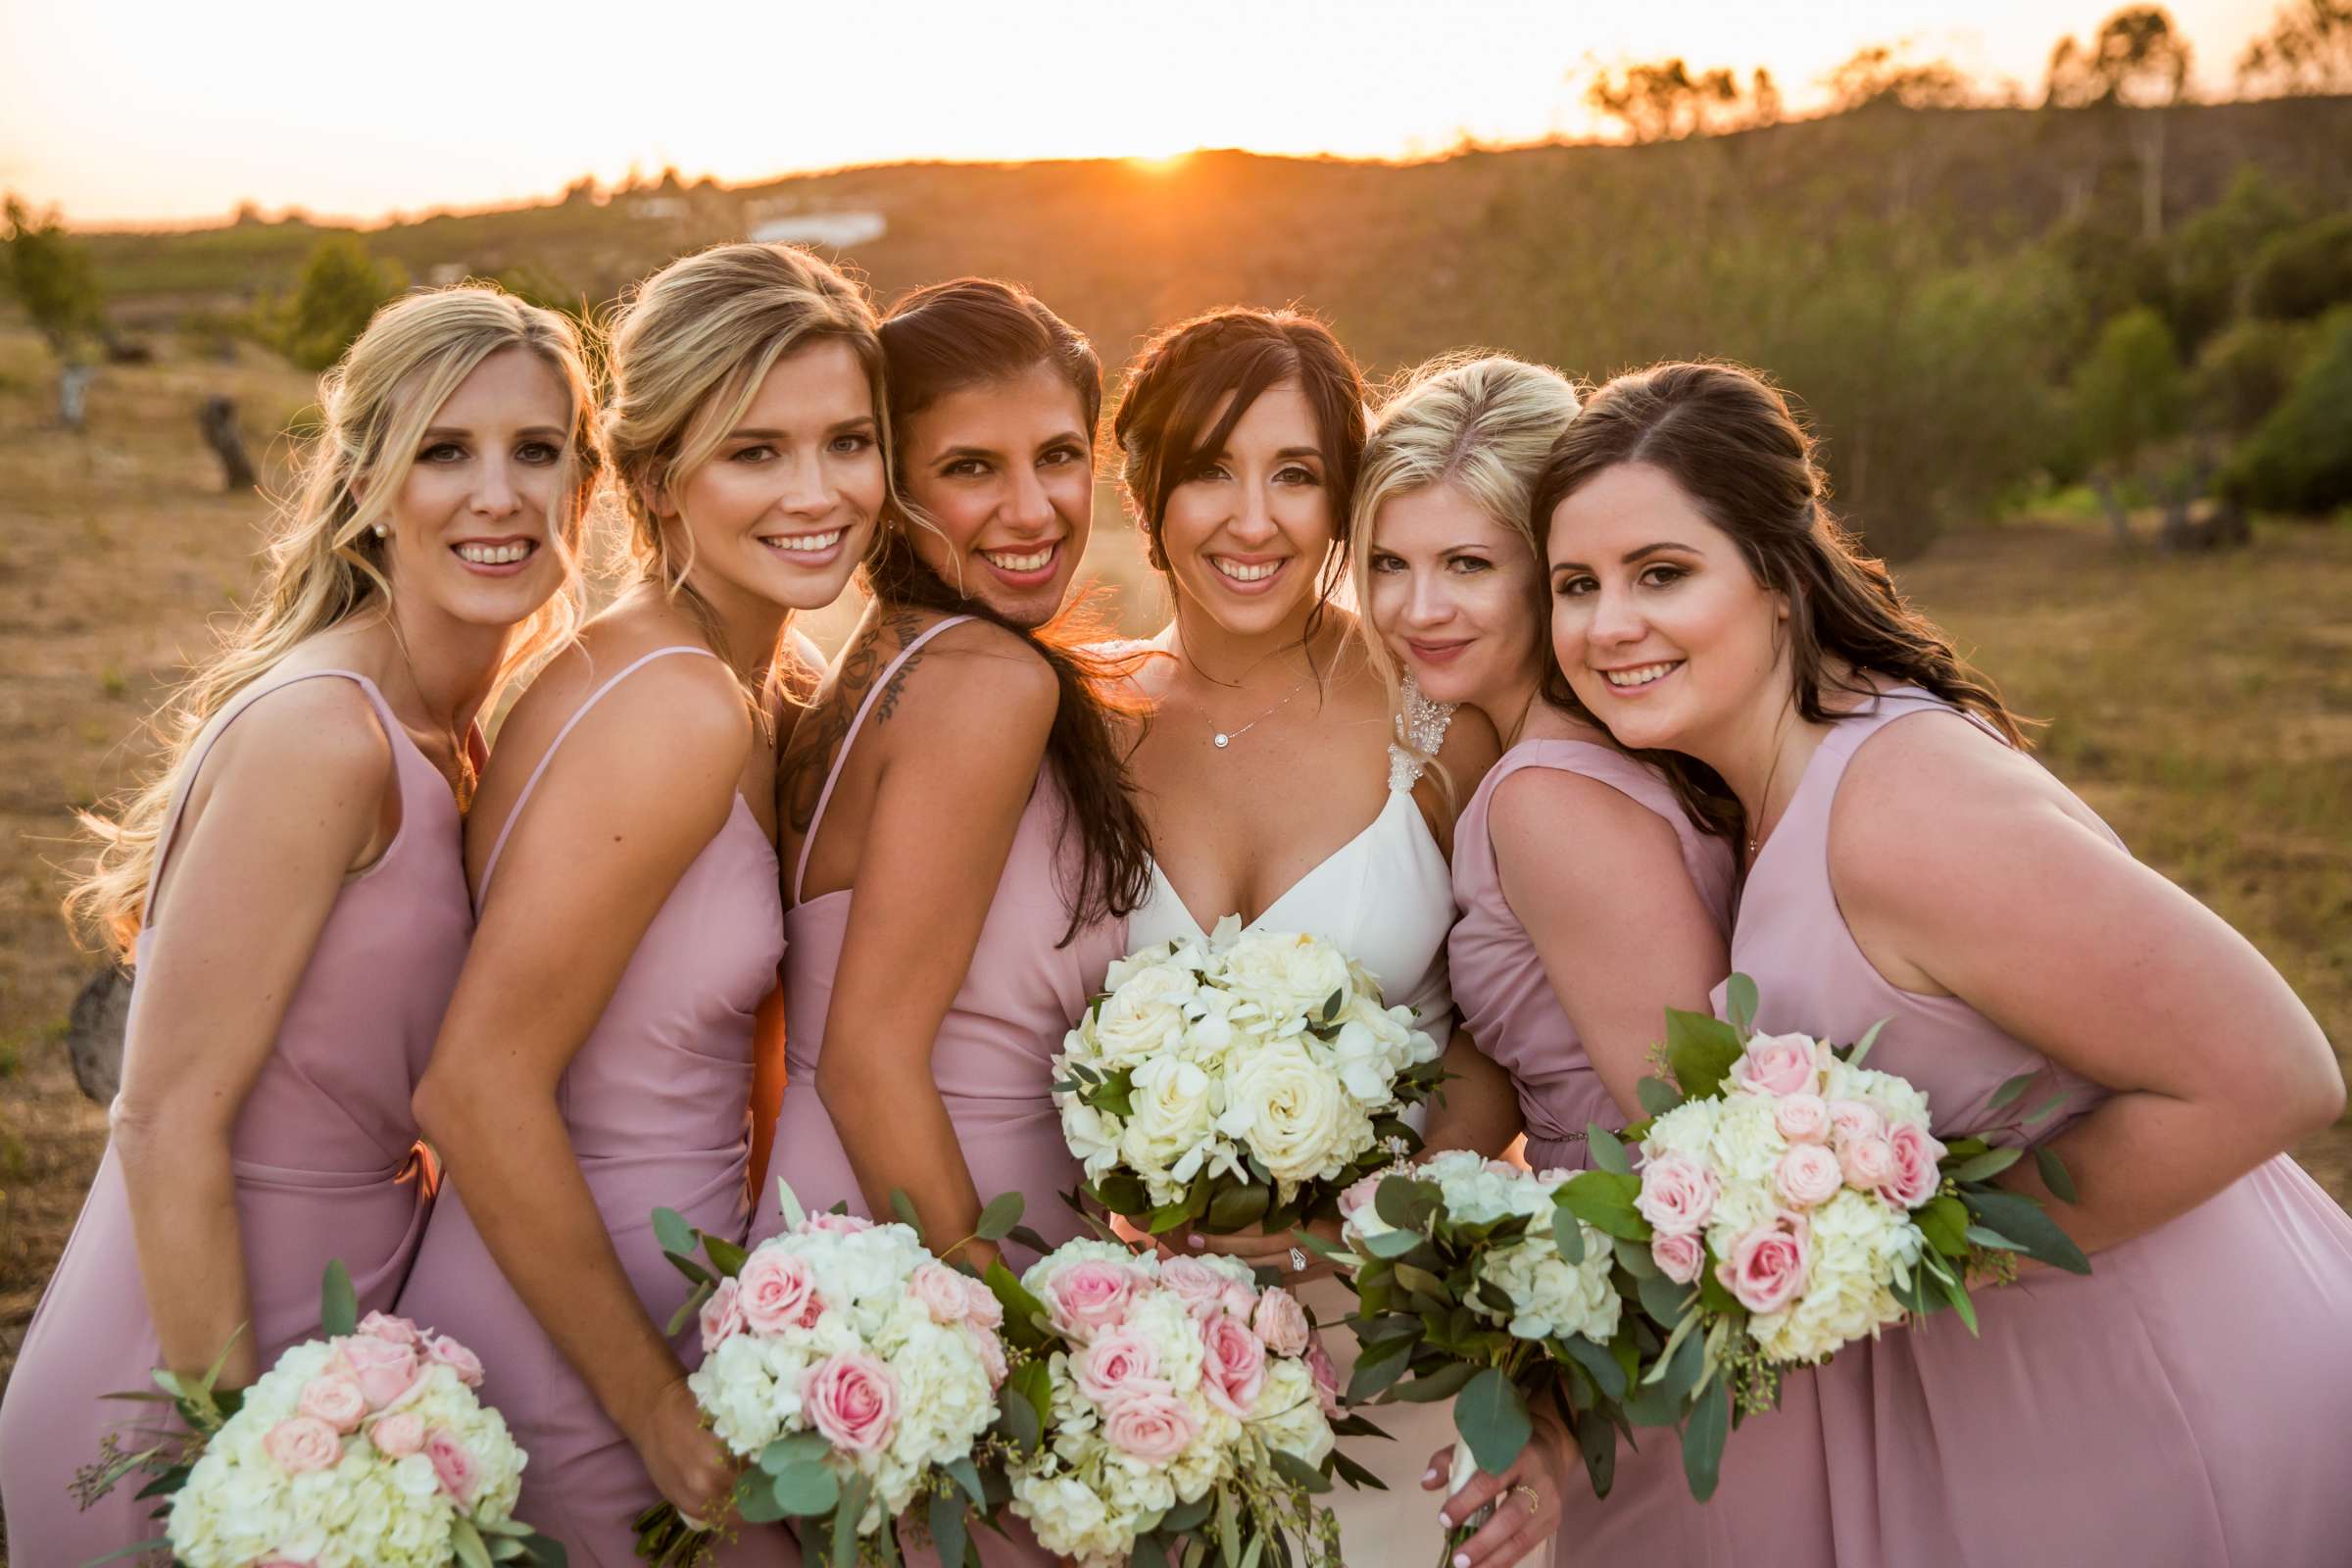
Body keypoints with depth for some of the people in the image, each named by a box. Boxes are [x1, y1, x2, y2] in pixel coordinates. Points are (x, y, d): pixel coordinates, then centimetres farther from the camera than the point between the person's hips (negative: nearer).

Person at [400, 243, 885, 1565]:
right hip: (568, 1388, -8)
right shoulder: (675, 710, -24)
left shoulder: (746, 697, 3)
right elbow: (478, 1092, -25)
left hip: (666, 1311, 8)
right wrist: (661, 1407, -19)